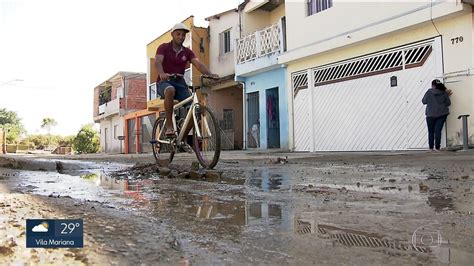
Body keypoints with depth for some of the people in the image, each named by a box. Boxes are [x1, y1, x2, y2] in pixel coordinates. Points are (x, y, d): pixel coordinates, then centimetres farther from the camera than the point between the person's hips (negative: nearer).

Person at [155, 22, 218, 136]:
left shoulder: (187, 52, 7)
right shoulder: (164, 48, -1)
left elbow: (198, 64, -8)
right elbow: (157, 61, -19)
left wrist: (210, 74, -29)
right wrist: (161, 73, -43)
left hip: (180, 82, 3)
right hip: (165, 82, -3)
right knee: (170, 90, -40)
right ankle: (169, 125, -30)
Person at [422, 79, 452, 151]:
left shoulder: (429, 92, -5)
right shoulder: (444, 93, 2)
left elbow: (424, 101, 1)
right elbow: (448, 103, 6)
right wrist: (447, 95, 22)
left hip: (431, 115, -2)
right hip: (441, 114, 2)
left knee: (431, 131, 8)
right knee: (438, 131, 2)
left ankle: (431, 148, 8)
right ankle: (437, 147, -1)